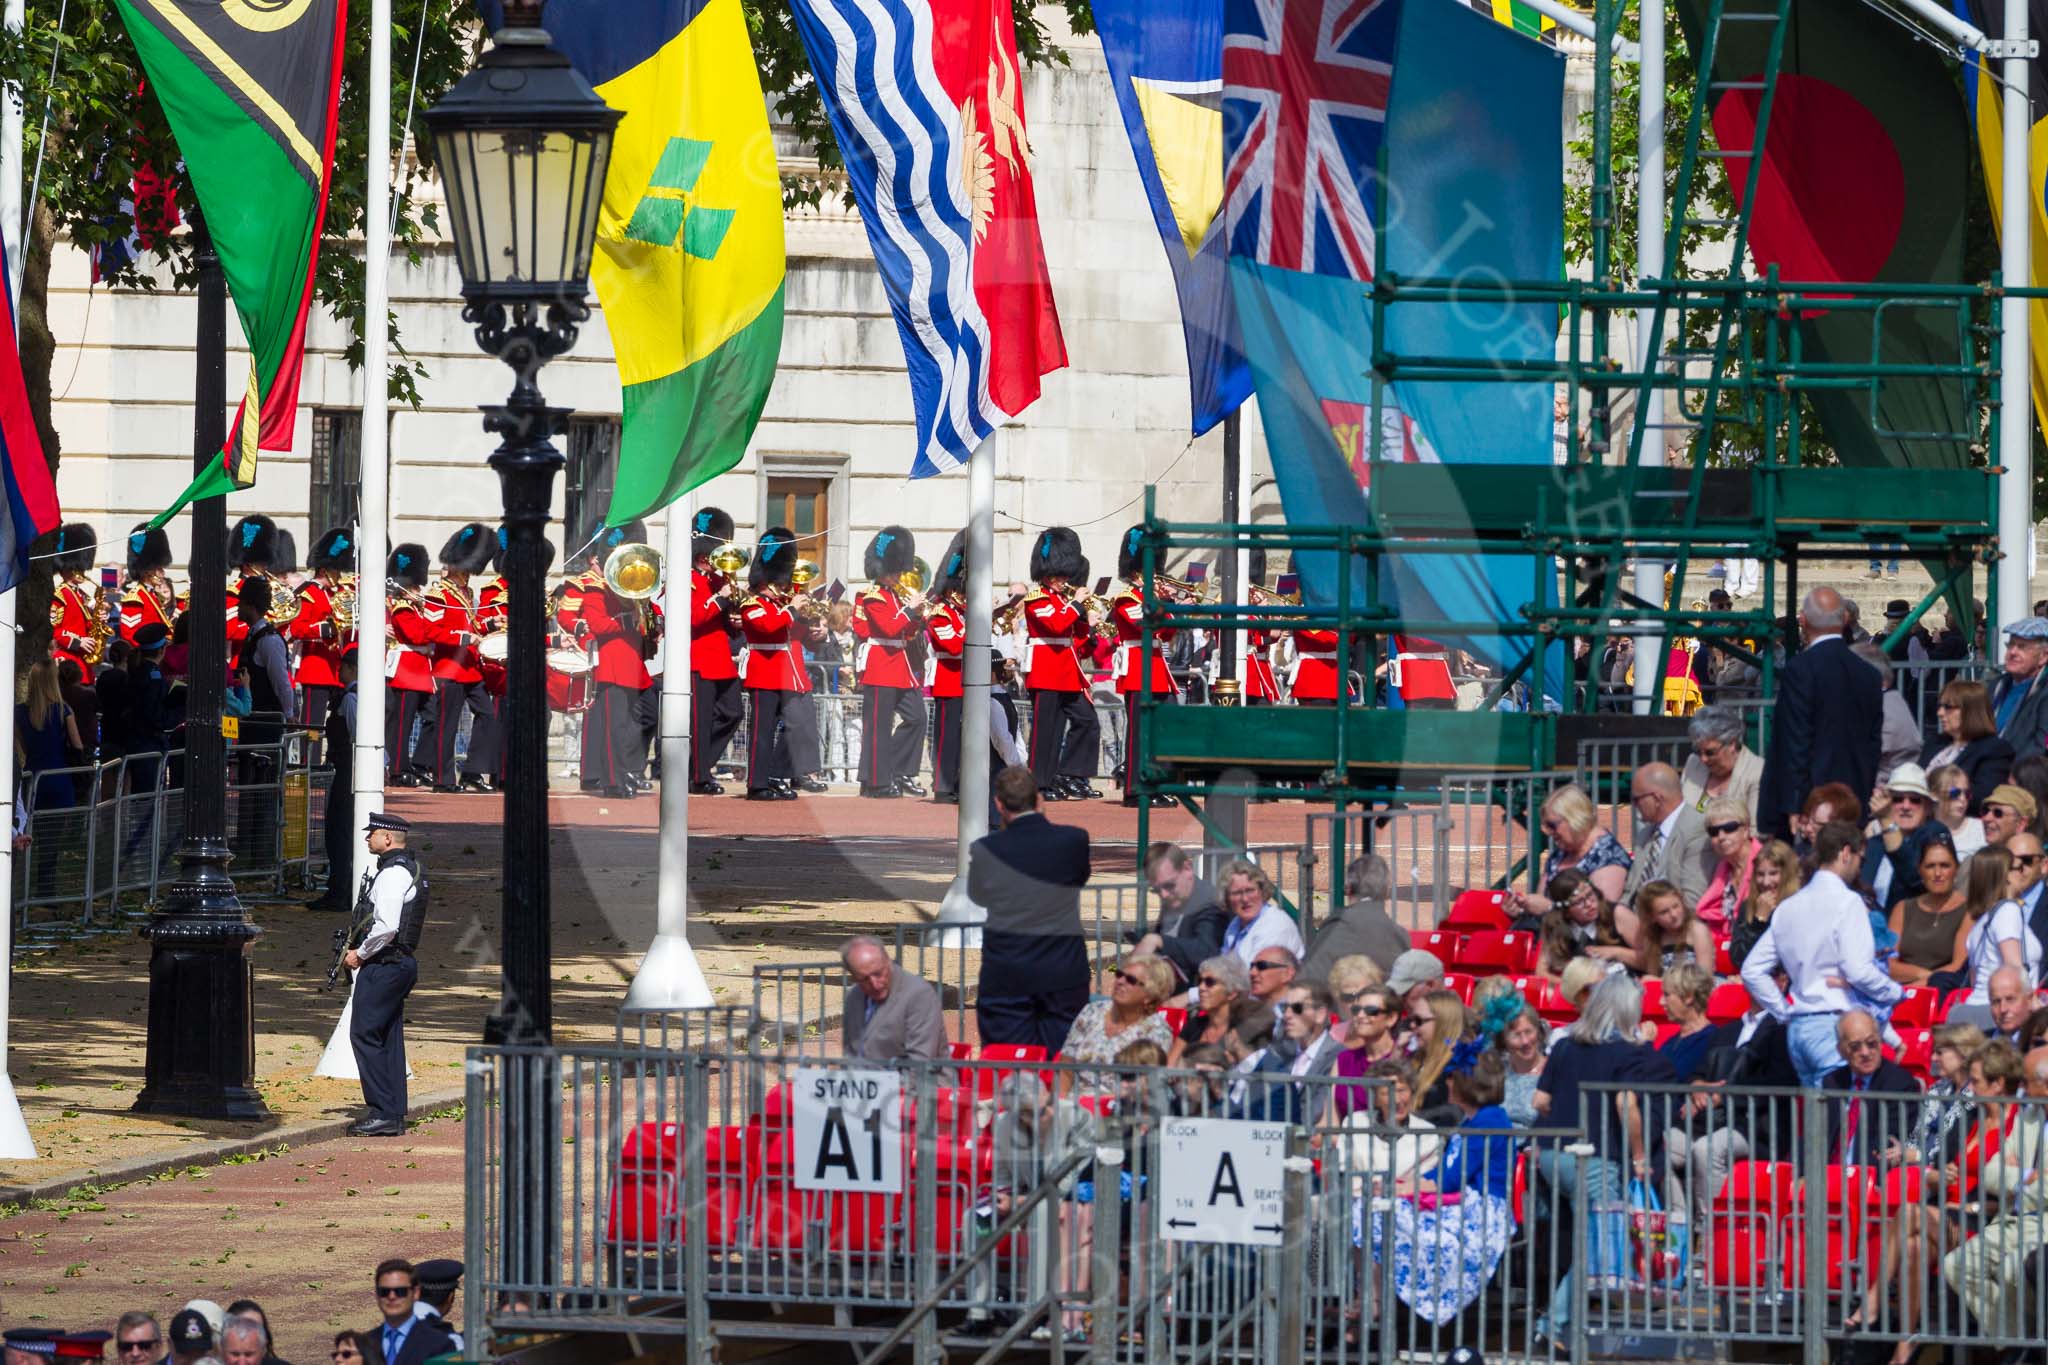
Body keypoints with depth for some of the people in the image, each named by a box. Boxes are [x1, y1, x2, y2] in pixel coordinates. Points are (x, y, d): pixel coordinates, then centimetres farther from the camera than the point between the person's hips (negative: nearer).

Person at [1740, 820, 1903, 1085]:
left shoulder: (1789, 906, 15)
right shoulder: (1847, 903, -8)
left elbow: (1752, 970, 16)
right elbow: (1859, 971, -17)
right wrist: (1896, 993, -1)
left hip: (1796, 1027, 8)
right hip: (1834, 1022, -8)